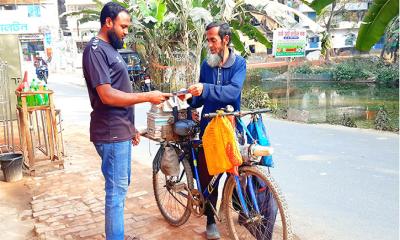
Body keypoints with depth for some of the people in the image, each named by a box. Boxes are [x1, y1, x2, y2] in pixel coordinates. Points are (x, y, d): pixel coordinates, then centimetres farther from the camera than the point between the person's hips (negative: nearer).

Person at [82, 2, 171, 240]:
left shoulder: (111, 49, 17)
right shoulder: (96, 49, -14)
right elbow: (107, 96, -23)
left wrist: (131, 126, 21)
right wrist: (148, 97, -18)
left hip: (121, 131, 10)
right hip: (111, 134, -10)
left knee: (121, 186, 17)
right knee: (117, 190, -3)